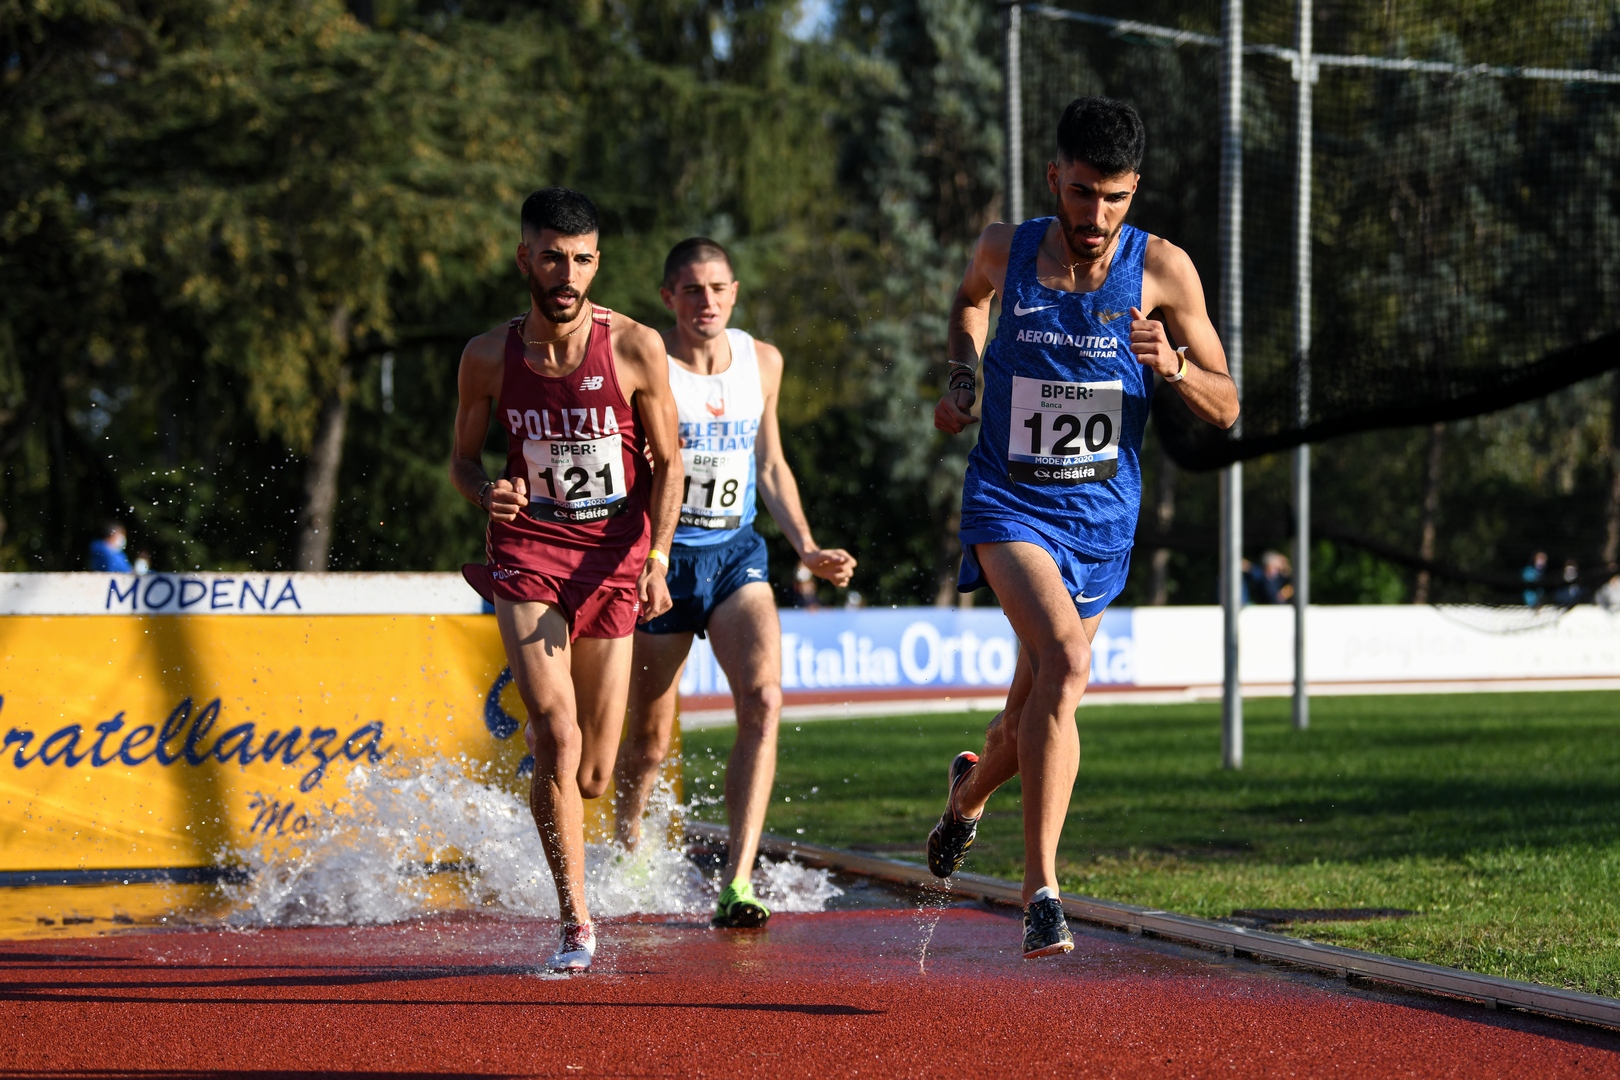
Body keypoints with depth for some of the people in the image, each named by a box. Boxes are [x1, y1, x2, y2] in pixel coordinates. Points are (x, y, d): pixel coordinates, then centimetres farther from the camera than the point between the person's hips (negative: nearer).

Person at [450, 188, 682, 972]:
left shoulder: (635, 348, -7)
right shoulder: (490, 357, -3)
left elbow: (667, 461, 2)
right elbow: (462, 458, 10)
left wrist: (656, 558, -11)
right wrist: (485, 493, -14)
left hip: (613, 563, 1)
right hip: (527, 555, -1)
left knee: (591, 778, 4)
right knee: (559, 739, -21)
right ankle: (574, 921, -9)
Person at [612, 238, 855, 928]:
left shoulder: (762, 361, 5)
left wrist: (807, 548, 9)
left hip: (737, 554, 3)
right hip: (660, 556, -3)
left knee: (763, 699, -20)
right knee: (649, 739, 7)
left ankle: (737, 882, -23)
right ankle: (625, 851, 38)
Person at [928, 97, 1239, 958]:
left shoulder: (1163, 270, -9)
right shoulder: (1006, 251, -6)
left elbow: (1226, 410, -3)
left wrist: (1174, 368, -22)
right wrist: (962, 379, 6)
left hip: (1101, 516, 2)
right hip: (1008, 500, -2)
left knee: (1034, 717, 13)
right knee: (1064, 656, -28)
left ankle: (970, 789, 51)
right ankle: (1040, 889, -27)